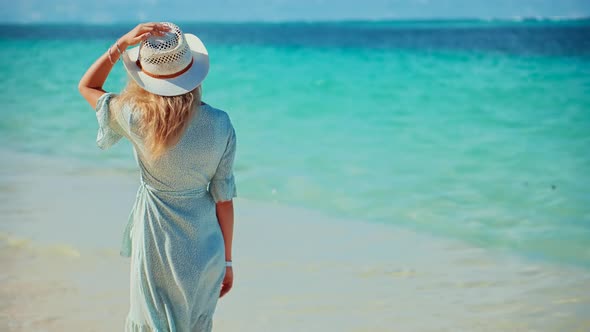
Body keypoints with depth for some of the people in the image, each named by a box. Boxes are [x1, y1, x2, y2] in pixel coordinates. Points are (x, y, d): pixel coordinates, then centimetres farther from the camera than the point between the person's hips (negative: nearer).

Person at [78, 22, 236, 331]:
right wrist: (227, 260, 7)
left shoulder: (136, 118, -16)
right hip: (206, 251, 3)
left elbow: (86, 87, 3)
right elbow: (223, 198, -4)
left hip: (157, 250, -2)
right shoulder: (220, 125, -11)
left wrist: (121, 44, -8)